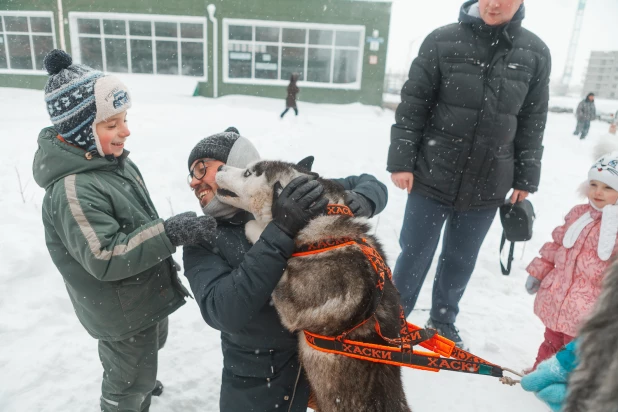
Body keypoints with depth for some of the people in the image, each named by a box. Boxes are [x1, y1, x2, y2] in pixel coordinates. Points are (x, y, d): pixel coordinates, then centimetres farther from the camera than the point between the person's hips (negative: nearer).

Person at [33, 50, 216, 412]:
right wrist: (171, 233, -37)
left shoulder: (113, 160, -2)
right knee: (130, 383, 14)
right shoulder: (73, 189, -32)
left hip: (145, 295, 10)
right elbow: (104, 258, -34)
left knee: (152, 346, 35)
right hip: (122, 313, -10)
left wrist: (162, 260, 17)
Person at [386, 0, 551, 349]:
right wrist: (401, 160, -7)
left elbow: (533, 123, 7)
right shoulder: (443, 41, -5)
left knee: (461, 261, 16)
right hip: (432, 177, -2)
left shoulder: (535, 53, 2)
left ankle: (443, 320, 39)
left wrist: (526, 179, 8)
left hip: (487, 186, 3)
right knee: (415, 253, 8)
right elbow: (413, 105, -4)